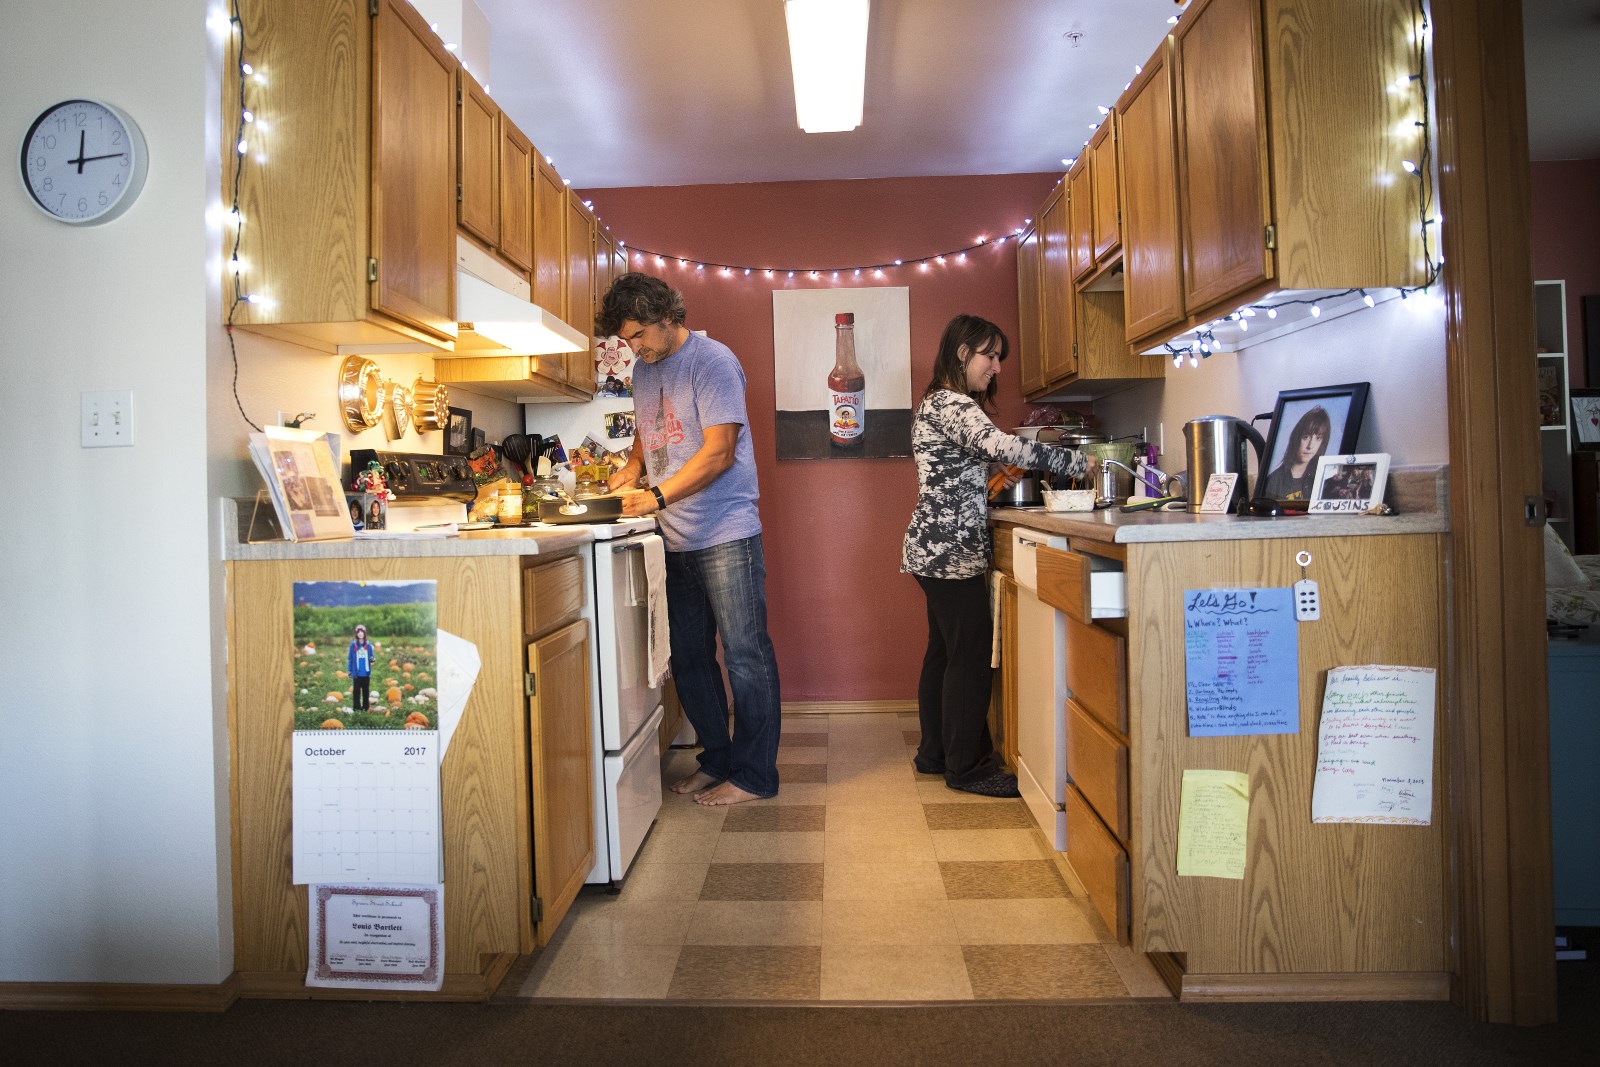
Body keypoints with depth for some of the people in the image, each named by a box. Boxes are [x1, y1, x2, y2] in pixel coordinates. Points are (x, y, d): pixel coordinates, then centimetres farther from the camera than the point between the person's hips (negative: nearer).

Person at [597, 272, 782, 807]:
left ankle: (754, 774, 8)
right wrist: (631, 469, 8)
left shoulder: (712, 361, -10)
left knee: (745, 655, -2)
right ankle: (717, 759, 26)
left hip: (726, 535, -8)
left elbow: (718, 452, -17)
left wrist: (657, 496, -21)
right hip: (676, 541, 8)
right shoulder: (644, 370, 14)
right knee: (688, 658, 13)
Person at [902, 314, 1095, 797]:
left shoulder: (938, 403, 18)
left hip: (935, 547, 11)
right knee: (971, 655, -5)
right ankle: (966, 767, 4)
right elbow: (1006, 447, -26)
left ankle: (935, 752, 24)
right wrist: (1080, 463, -16)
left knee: (944, 650, 15)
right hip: (951, 551, -11)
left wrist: (988, 486, 12)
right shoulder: (952, 404, -14)